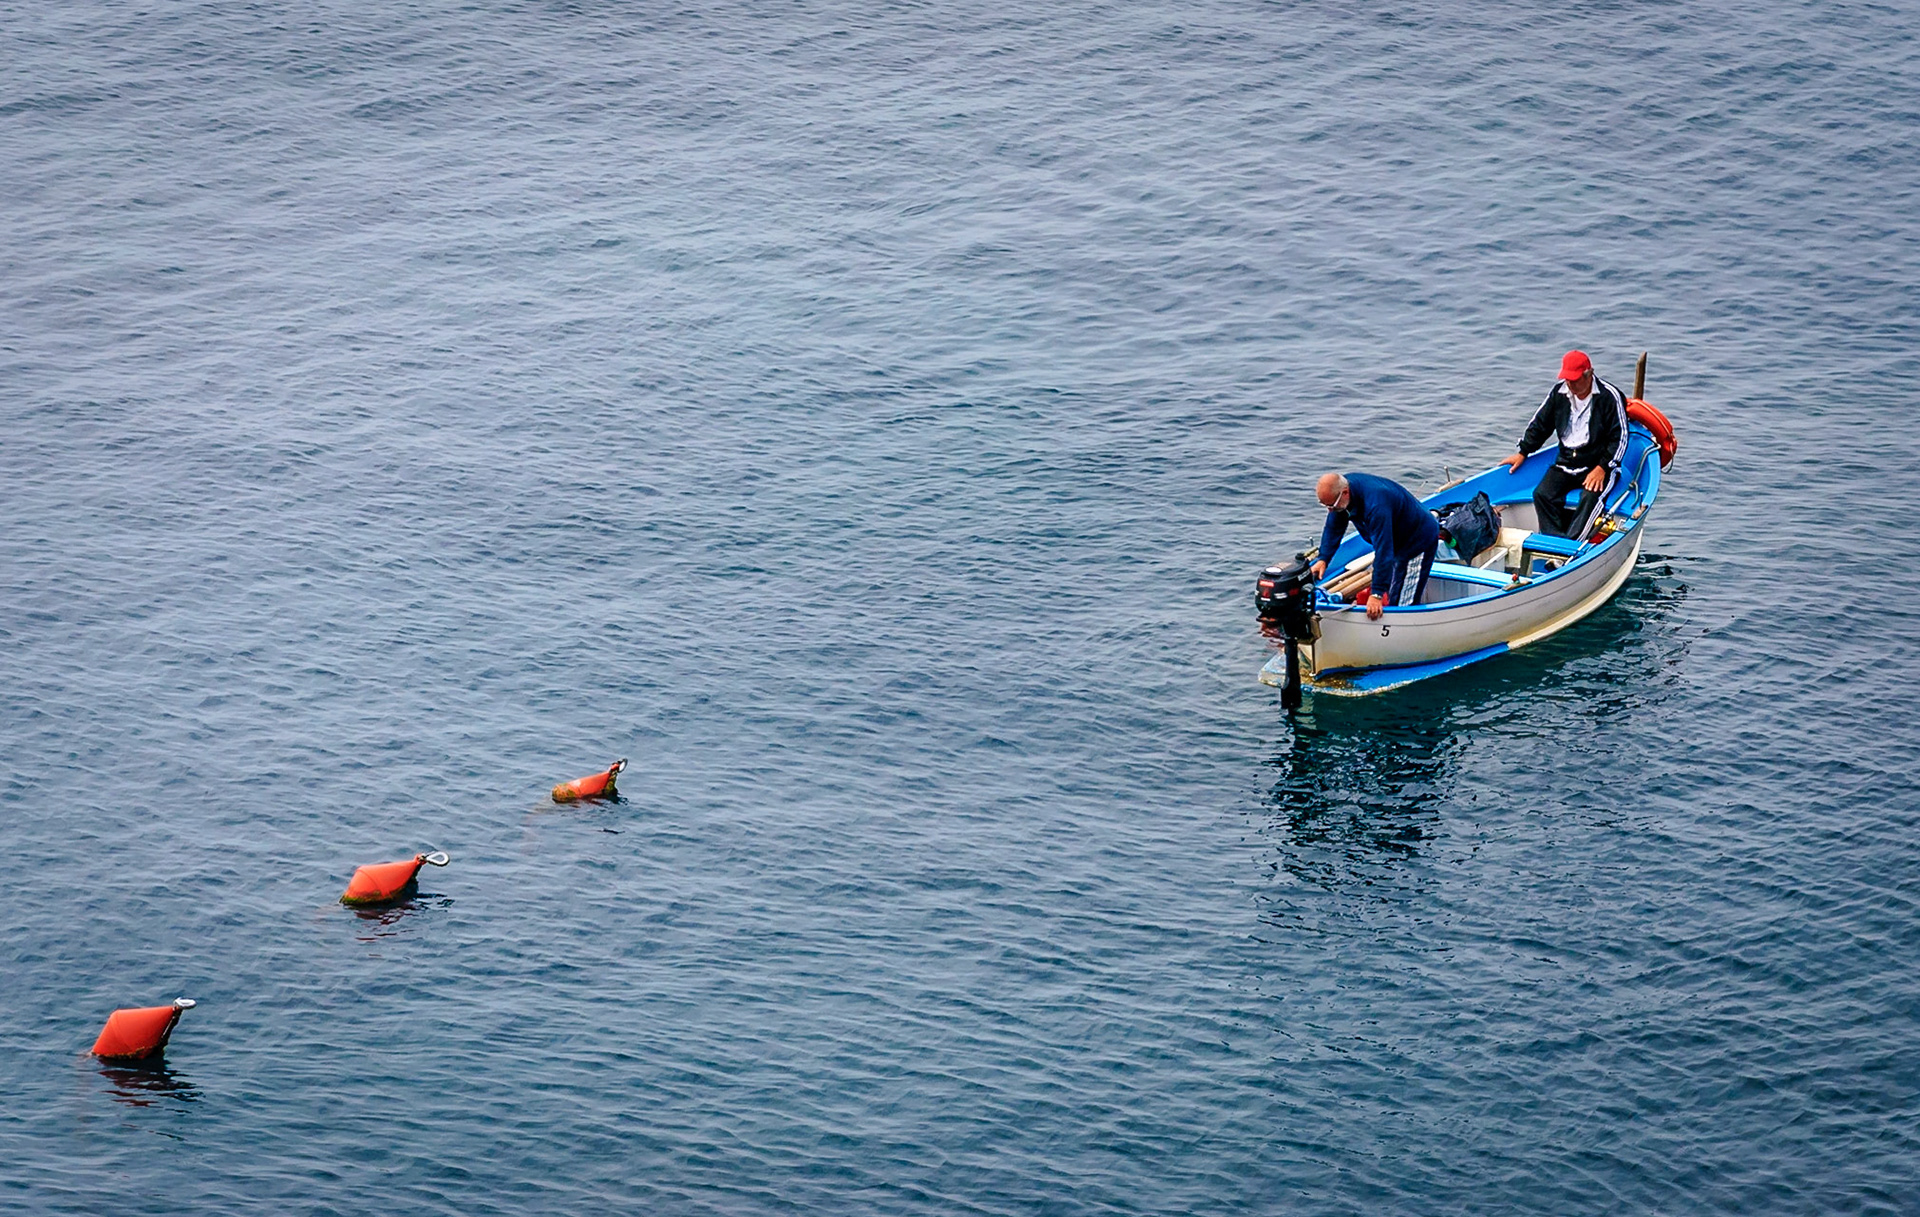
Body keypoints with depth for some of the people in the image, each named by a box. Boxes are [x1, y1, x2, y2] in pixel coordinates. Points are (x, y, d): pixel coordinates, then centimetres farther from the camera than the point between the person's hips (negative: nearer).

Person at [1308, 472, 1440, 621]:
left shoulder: (1375, 504, -40)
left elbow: (1383, 552, -40)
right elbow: (1333, 528, 3)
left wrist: (1377, 595, -39)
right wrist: (1323, 559, -6)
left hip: (1420, 539, -9)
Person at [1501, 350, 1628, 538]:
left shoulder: (1609, 396, -10)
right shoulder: (1559, 392, 4)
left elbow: (1620, 438, -8)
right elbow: (1539, 424, 18)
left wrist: (1602, 468, -17)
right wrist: (1522, 454, 15)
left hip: (1599, 465, -5)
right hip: (1565, 462, 5)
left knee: (1590, 498, -32)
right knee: (1542, 494, -20)